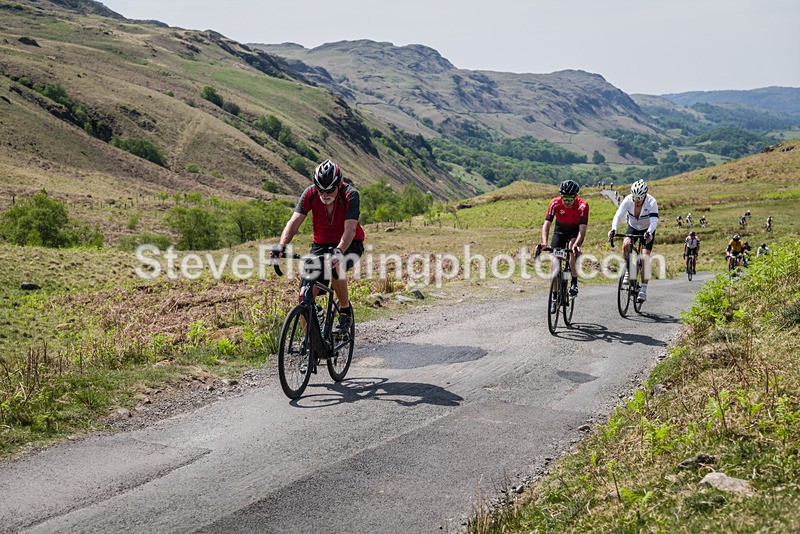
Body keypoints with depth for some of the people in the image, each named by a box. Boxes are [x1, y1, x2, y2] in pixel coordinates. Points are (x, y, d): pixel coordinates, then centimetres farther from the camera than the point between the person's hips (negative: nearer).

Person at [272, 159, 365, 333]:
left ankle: (345, 310, -14)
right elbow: (294, 221, -22)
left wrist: (339, 251, -52)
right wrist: (281, 246, -39)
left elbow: (350, 228, -34)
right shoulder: (310, 194, -14)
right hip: (321, 244, 3)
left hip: (349, 245, -3)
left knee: (335, 265, -38)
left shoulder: (350, 195, -23)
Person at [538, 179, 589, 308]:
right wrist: (544, 242, -47)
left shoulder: (582, 205, -30)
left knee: (573, 249, -33)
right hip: (560, 231, 2)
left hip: (575, 231, -2)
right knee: (553, 260, -11)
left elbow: (582, 228, -35)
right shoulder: (555, 203, -27)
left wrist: (576, 245, -52)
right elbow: (546, 223, -31)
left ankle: (574, 282, -12)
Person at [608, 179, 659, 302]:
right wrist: (613, 229, -51)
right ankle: (627, 270, -9)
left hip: (647, 230, -2)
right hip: (632, 228, 2)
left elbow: (654, 220, -39)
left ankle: (643, 290, -13)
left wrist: (649, 233, -58)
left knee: (645, 258, -16)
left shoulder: (651, 202, -28)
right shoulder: (627, 200, -23)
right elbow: (618, 215, -32)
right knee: (626, 244, -31)